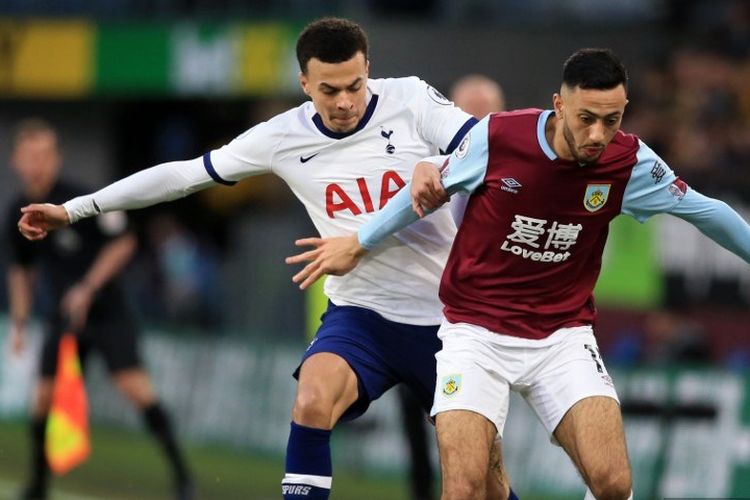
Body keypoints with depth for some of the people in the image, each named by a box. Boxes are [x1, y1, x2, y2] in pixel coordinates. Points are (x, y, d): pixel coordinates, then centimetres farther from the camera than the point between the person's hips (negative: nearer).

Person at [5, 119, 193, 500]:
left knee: (135, 386, -17)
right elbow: (20, 269, 17)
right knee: (43, 397, -2)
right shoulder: (19, 215, 1)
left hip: (107, 314, -5)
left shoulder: (79, 201, -16)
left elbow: (122, 242, -10)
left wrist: (87, 288, -17)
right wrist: (19, 322, 12)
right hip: (62, 319, 5)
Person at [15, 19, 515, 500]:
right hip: (361, 314, 1)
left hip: (446, 315, -1)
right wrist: (74, 209, 7)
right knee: (314, 399, -30)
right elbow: (186, 173, 4)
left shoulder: (412, 101, -9)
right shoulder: (283, 137, -4)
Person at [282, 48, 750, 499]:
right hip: (476, 332, -1)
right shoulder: (496, 136, -15)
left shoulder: (631, 162, -11)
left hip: (564, 335, 1)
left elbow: (705, 211, 7)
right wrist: (359, 244, 16)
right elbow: (432, 186, 5)